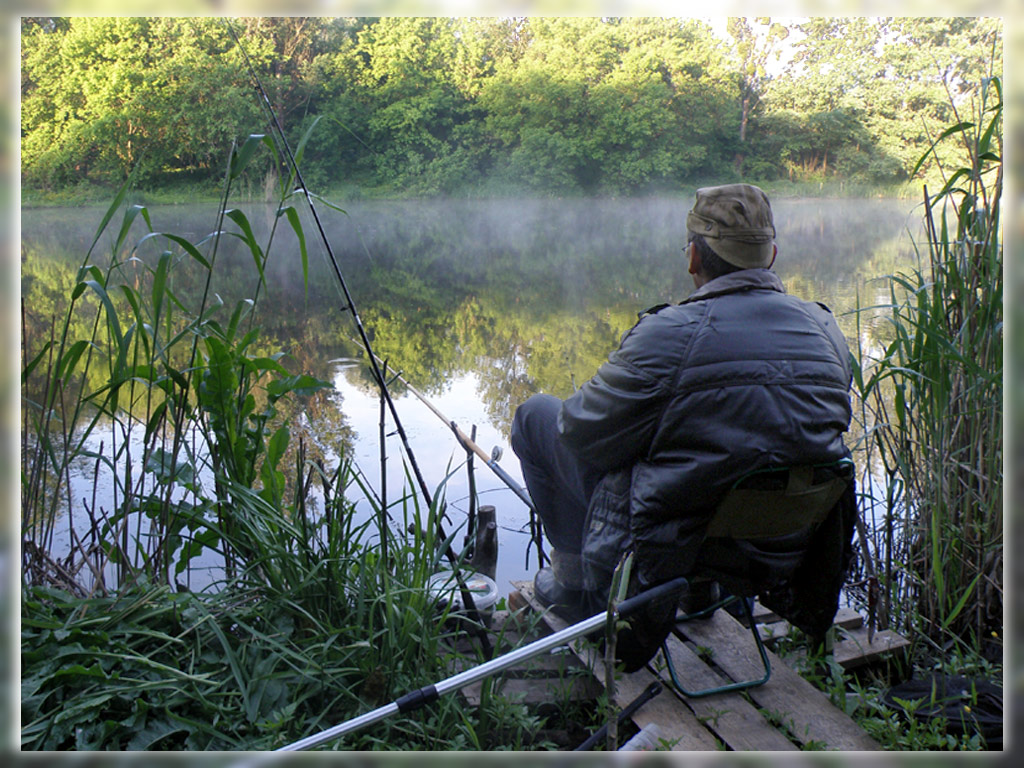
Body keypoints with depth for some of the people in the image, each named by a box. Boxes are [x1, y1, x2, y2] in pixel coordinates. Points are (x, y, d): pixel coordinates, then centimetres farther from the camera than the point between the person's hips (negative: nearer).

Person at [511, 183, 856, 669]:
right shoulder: (826, 331, -2)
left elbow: (584, 433, -15)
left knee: (537, 415, 8)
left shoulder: (669, 337, -23)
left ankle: (577, 583, 17)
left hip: (671, 551, -6)